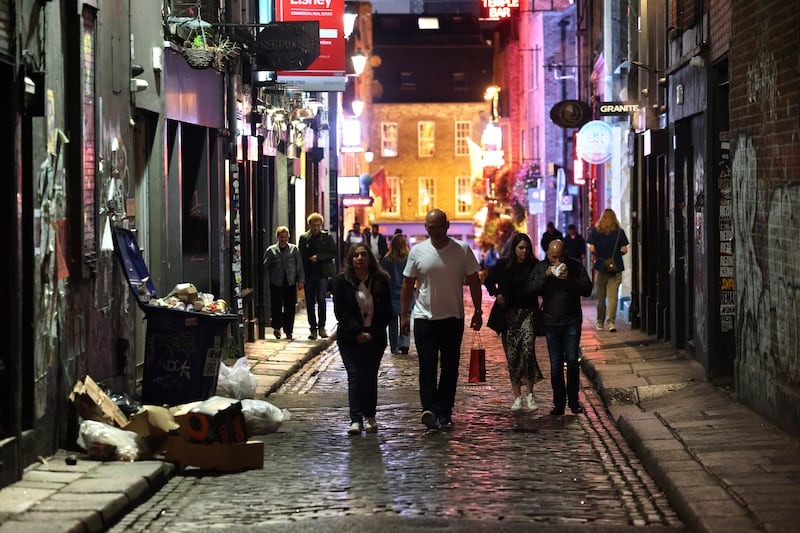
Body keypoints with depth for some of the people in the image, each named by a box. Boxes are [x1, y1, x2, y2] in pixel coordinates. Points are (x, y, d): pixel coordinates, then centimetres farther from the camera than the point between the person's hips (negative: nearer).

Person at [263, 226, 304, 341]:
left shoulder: (294, 249, 5)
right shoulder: (270, 250, 2)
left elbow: (299, 266, 7)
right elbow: (265, 266, 8)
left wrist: (300, 280, 2)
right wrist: (268, 279, 2)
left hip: (290, 283, 1)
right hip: (276, 283, -1)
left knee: (290, 307, 1)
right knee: (276, 306, -3)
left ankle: (288, 331, 10)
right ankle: (276, 327, 17)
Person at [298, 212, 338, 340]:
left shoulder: (327, 237, 4)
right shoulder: (304, 238, 7)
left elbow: (333, 253, 2)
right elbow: (300, 256, 7)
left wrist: (318, 257, -11)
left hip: (322, 273, -2)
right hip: (309, 274, 2)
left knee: (321, 299, -12)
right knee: (310, 302, 4)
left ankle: (322, 327, 0)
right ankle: (313, 329, 11)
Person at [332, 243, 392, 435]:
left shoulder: (381, 281, 4)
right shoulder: (341, 281, 1)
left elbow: (386, 312, 3)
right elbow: (340, 311, -5)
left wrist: (371, 333, -8)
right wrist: (358, 332, -14)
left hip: (375, 339, 1)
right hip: (350, 339, -1)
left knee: (370, 376, 2)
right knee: (355, 376, -9)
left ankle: (370, 416, 12)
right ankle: (356, 419, -11)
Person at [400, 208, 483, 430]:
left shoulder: (462, 250, -1)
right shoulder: (418, 252, 0)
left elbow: (473, 281, 5)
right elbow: (408, 285, 7)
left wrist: (478, 311, 1)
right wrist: (403, 315, 4)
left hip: (453, 318, 1)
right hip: (424, 318, -1)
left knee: (450, 368, 4)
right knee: (427, 366, -9)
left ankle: (443, 413, 10)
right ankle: (430, 409, -14)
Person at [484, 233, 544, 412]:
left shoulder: (534, 265, 3)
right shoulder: (503, 265, 2)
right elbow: (489, 281, 14)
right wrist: (496, 294, -3)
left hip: (529, 311, -1)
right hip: (509, 313, 1)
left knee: (528, 346, -20)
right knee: (512, 353, 2)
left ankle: (529, 394, -15)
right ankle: (517, 396, 9)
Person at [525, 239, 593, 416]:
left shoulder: (575, 266, 0)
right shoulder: (541, 267, 2)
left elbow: (587, 289, -4)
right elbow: (529, 289, -8)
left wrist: (570, 280, -18)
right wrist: (546, 275, -18)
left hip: (572, 321, -1)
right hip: (551, 322, 1)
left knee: (572, 361, -4)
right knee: (556, 365, 1)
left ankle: (573, 400, 9)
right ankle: (558, 403, 8)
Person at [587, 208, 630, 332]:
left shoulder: (595, 231, -1)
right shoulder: (619, 231, -1)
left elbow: (591, 249, -8)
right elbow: (624, 250, -3)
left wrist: (598, 256, 10)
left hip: (601, 266, 0)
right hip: (616, 267, 0)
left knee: (601, 297, 11)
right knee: (613, 296, -2)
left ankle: (600, 322, 19)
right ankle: (612, 322, -12)